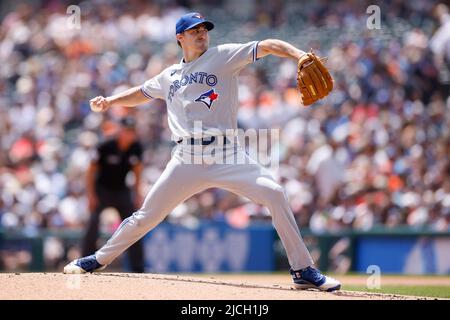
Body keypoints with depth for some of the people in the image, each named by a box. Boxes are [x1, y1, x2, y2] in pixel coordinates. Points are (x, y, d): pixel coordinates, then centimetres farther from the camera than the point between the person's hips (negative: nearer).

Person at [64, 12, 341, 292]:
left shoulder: (223, 57, 5)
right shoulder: (170, 76, 18)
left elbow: (267, 47, -7)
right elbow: (142, 93, 35)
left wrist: (299, 55, -23)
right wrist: (109, 102, 20)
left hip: (226, 153, -3)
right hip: (187, 158, 3)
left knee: (274, 193, -21)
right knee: (148, 214, 5)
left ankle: (303, 270, -14)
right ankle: (100, 260, 25)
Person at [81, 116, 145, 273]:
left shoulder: (136, 148, -10)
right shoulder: (106, 147, -22)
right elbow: (92, 169, -12)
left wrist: (136, 194, 4)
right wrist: (91, 195, -15)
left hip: (122, 191, 4)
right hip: (102, 189, -4)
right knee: (93, 224, -18)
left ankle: (138, 268, 7)